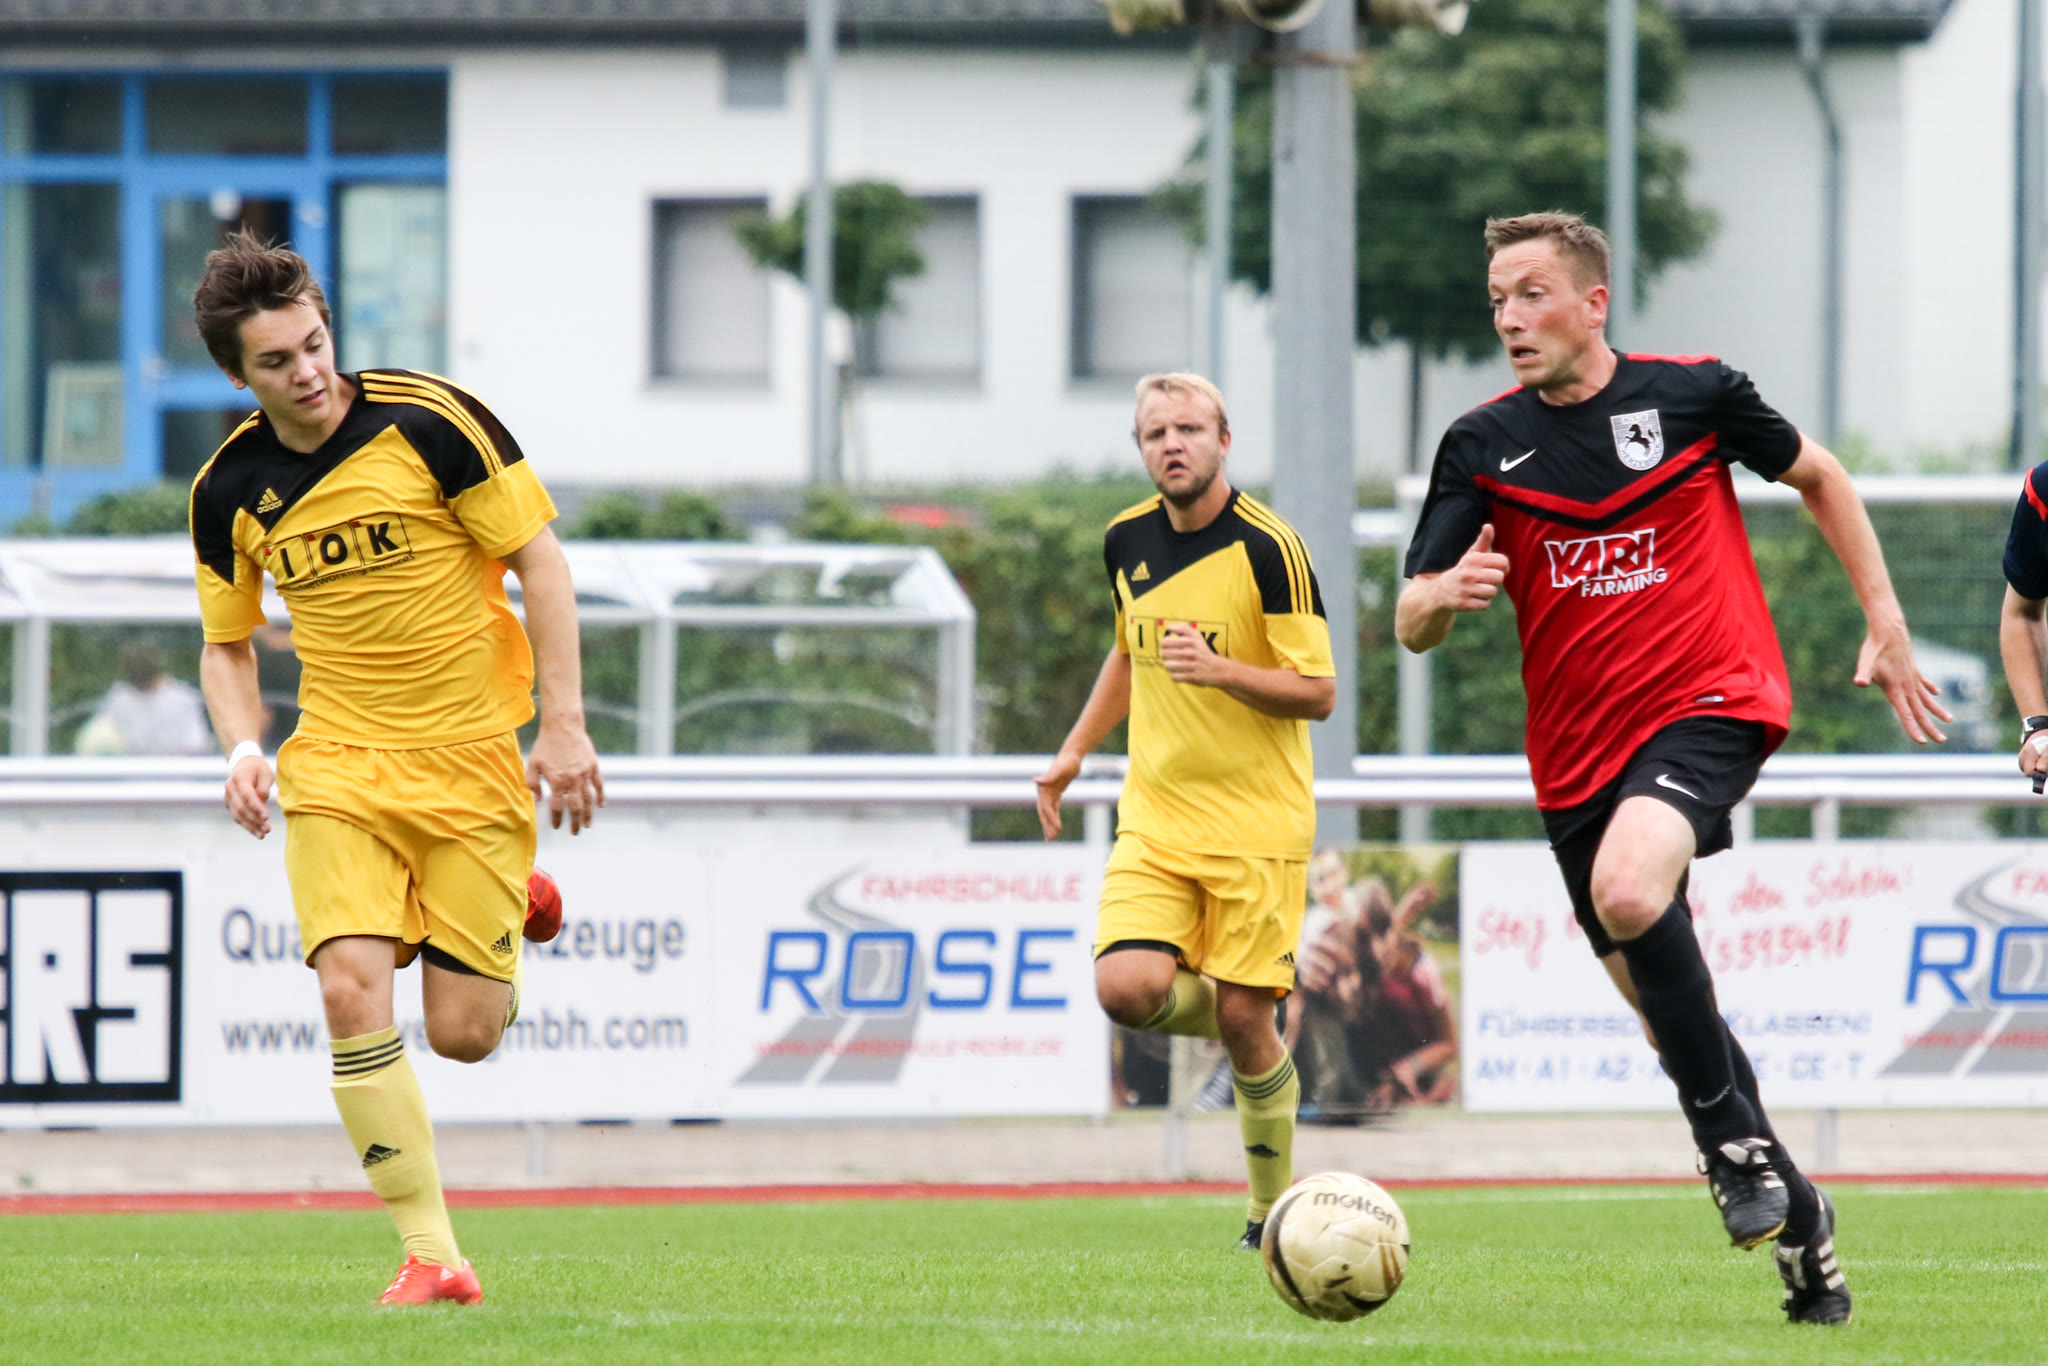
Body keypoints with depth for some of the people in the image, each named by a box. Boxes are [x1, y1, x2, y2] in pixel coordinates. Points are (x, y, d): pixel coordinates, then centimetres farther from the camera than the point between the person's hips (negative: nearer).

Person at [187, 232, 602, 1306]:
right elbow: (227, 646, 14)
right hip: (337, 765, 2)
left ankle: (511, 900, 34)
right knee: (350, 992, -19)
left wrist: (564, 727, -10)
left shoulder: (431, 422, -12)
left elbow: (541, 564, -6)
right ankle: (430, 1253, -12)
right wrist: (243, 749, -6)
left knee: (462, 1034, -2)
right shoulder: (229, 491, -1)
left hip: (476, 761, -2)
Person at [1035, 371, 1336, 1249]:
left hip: (1257, 821, -4)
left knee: (1244, 1022, -7)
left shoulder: (1266, 547, -12)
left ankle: (1273, 1209, 13)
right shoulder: (1128, 541, 6)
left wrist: (1219, 669, -25)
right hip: (1155, 815, 4)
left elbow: (1318, 693, -11)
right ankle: (1238, 1026, 18)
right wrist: (1075, 750, 20)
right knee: (1127, 989, -16)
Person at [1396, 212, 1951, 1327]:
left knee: (1627, 890, -32)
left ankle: (1734, 1140, -17)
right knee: (1656, 998, 8)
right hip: (1576, 751, 5)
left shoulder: (1693, 394, -4)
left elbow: (1819, 476, 14)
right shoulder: (1481, 445, 1)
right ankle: (1794, 1221, 25)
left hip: (1711, 702, -4)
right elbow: (1411, 626, -1)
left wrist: (1885, 626, 11)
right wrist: (1446, 593, -25)